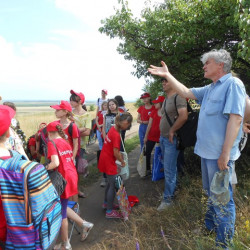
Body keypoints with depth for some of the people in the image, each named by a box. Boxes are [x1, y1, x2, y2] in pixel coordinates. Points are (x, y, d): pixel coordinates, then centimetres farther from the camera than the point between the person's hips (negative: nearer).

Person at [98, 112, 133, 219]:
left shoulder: (113, 129, 2)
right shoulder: (116, 135, -25)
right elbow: (116, 153, -22)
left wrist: (119, 154, 4)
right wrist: (122, 161, -8)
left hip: (105, 159, 9)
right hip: (109, 162, -9)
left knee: (110, 183, 23)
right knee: (113, 185, 2)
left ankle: (106, 203, 40)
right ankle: (109, 211, 13)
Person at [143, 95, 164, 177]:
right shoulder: (153, 112, 2)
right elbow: (149, 125, 4)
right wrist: (146, 136, 4)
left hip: (161, 137, -3)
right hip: (151, 136, 3)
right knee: (147, 152, 4)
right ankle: (148, 170, 16)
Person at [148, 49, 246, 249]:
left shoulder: (233, 84, -14)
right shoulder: (209, 89, 13)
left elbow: (235, 118, -22)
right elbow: (186, 92, 17)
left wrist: (225, 154, -25)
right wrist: (167, 75, 14)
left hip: (220, 154, -9)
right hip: (207, 151, 9)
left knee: (222, 199, 3)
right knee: (211, 194, 23)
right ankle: (209, 228, 43)